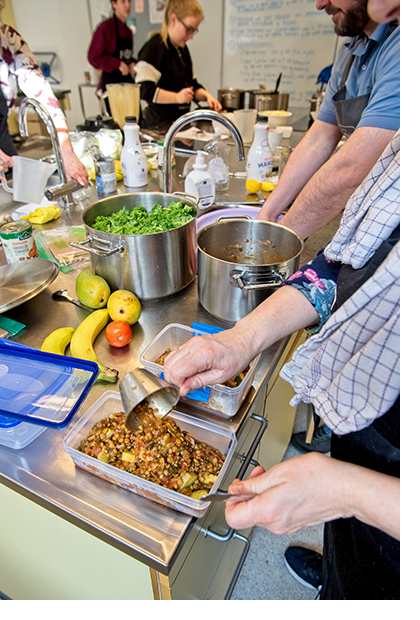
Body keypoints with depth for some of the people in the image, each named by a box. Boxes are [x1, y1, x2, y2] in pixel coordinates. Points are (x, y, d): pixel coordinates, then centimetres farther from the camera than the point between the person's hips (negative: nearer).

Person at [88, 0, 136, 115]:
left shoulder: (128, 31, 16)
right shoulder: (105, 27, -5)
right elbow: (93, 57, -9)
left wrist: (132, 63, 3)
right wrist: (118, 64, -16)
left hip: (128, 80, 7)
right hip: (111, 81, -6)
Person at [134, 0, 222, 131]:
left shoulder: (183, 49, 19)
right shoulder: (154, 47, -8)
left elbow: (192, 85, 27)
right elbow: (143, 90, -16)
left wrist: (206, 96, 5)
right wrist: (176, 97, -26)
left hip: (182, 122, 8)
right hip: (160, 125, -7)